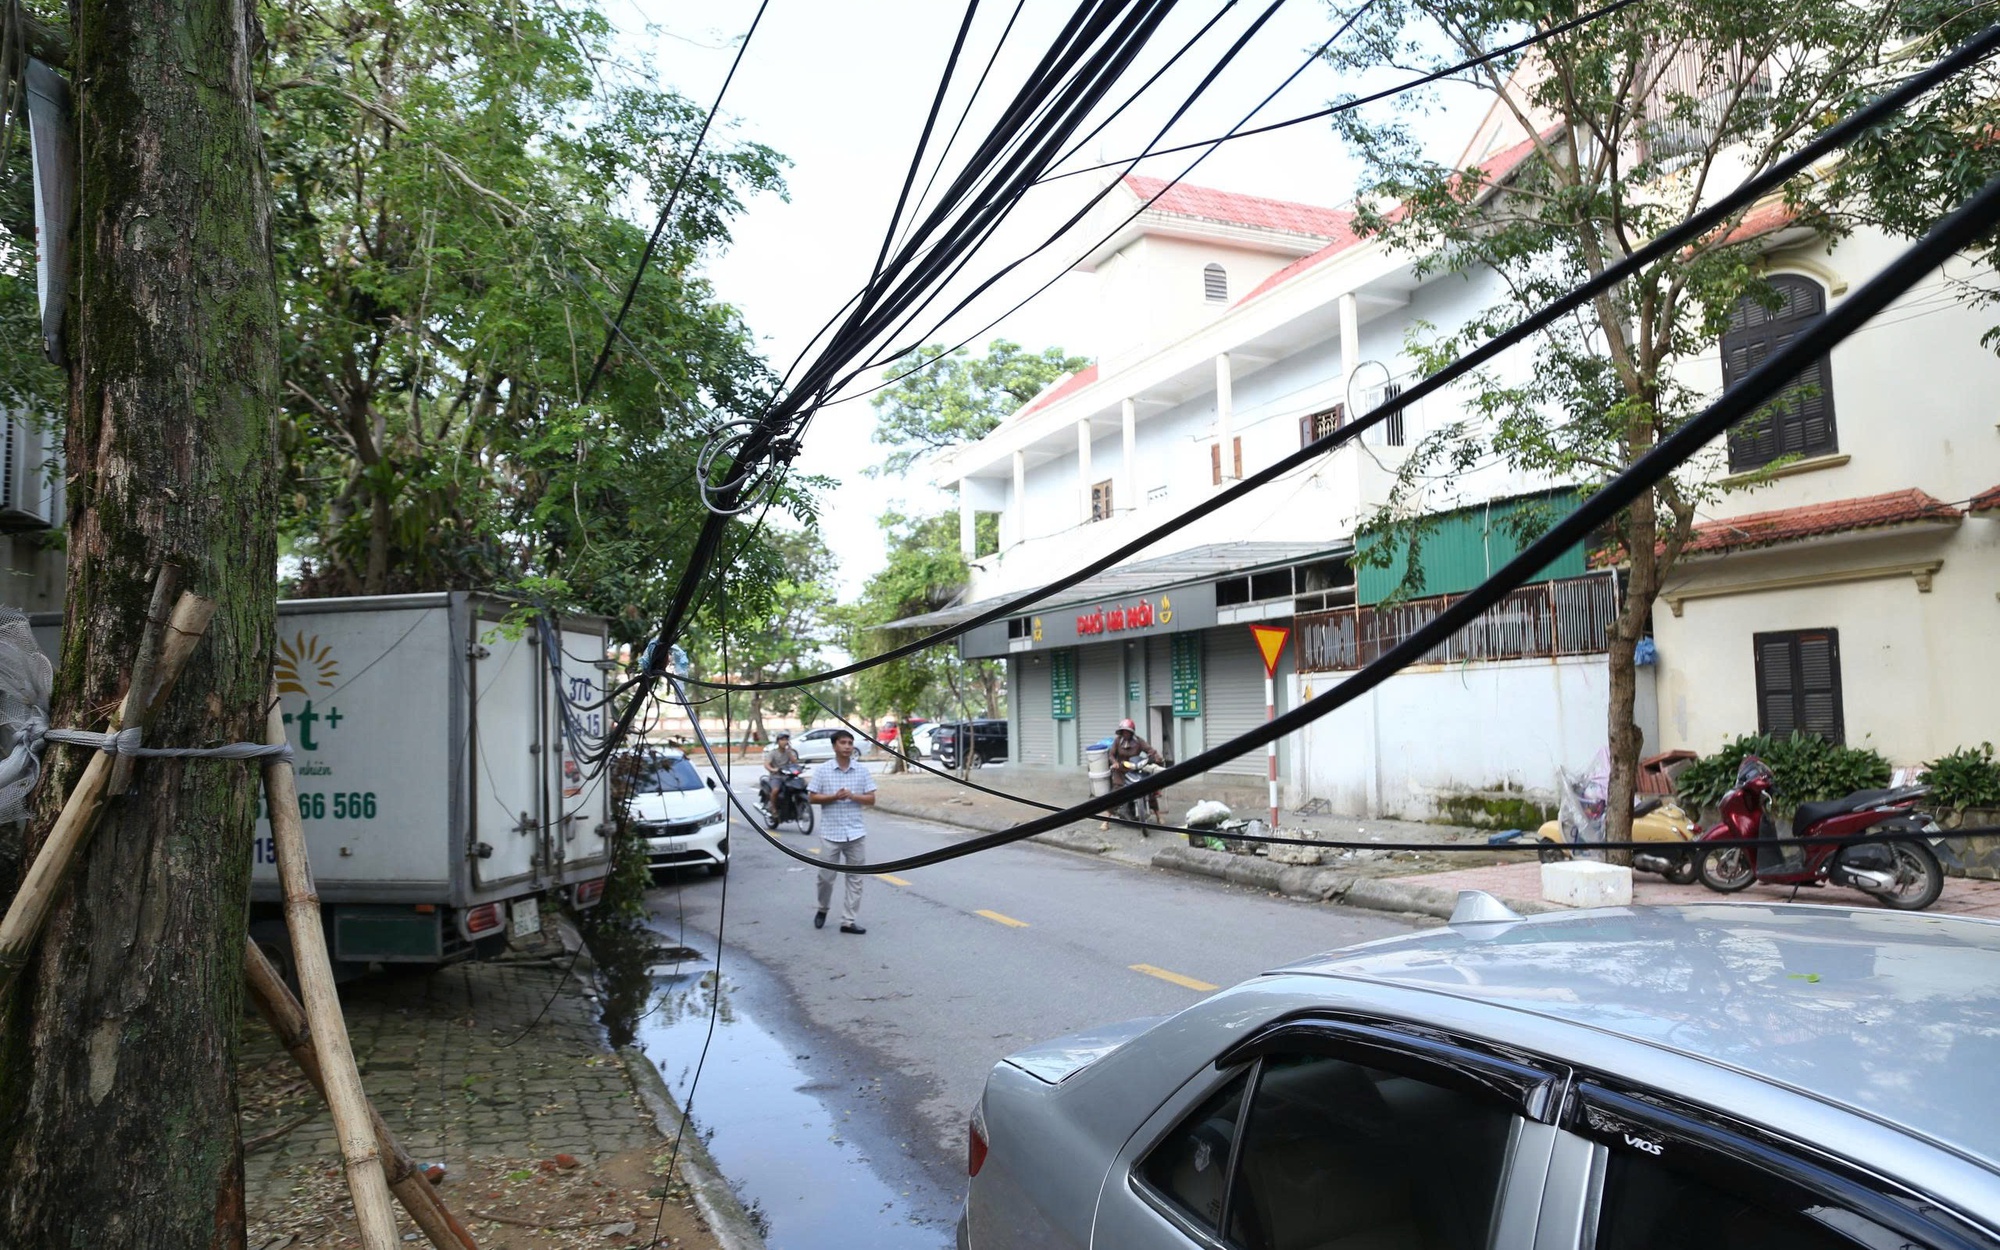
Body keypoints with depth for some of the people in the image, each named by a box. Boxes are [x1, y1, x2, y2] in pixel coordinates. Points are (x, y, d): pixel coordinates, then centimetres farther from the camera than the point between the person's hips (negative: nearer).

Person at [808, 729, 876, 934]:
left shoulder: (862, 771, 4)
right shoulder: (822, 770, -1)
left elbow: (871, 800, 4)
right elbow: (812, 797, -1)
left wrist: (853, 796, -14)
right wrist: (834, 797, -16)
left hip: (856, 833, 2)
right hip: (830, 833, -2)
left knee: (855, 879, 3)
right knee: (826, 876, 5)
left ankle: (849, 921, 9)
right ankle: (822, 909, 32)